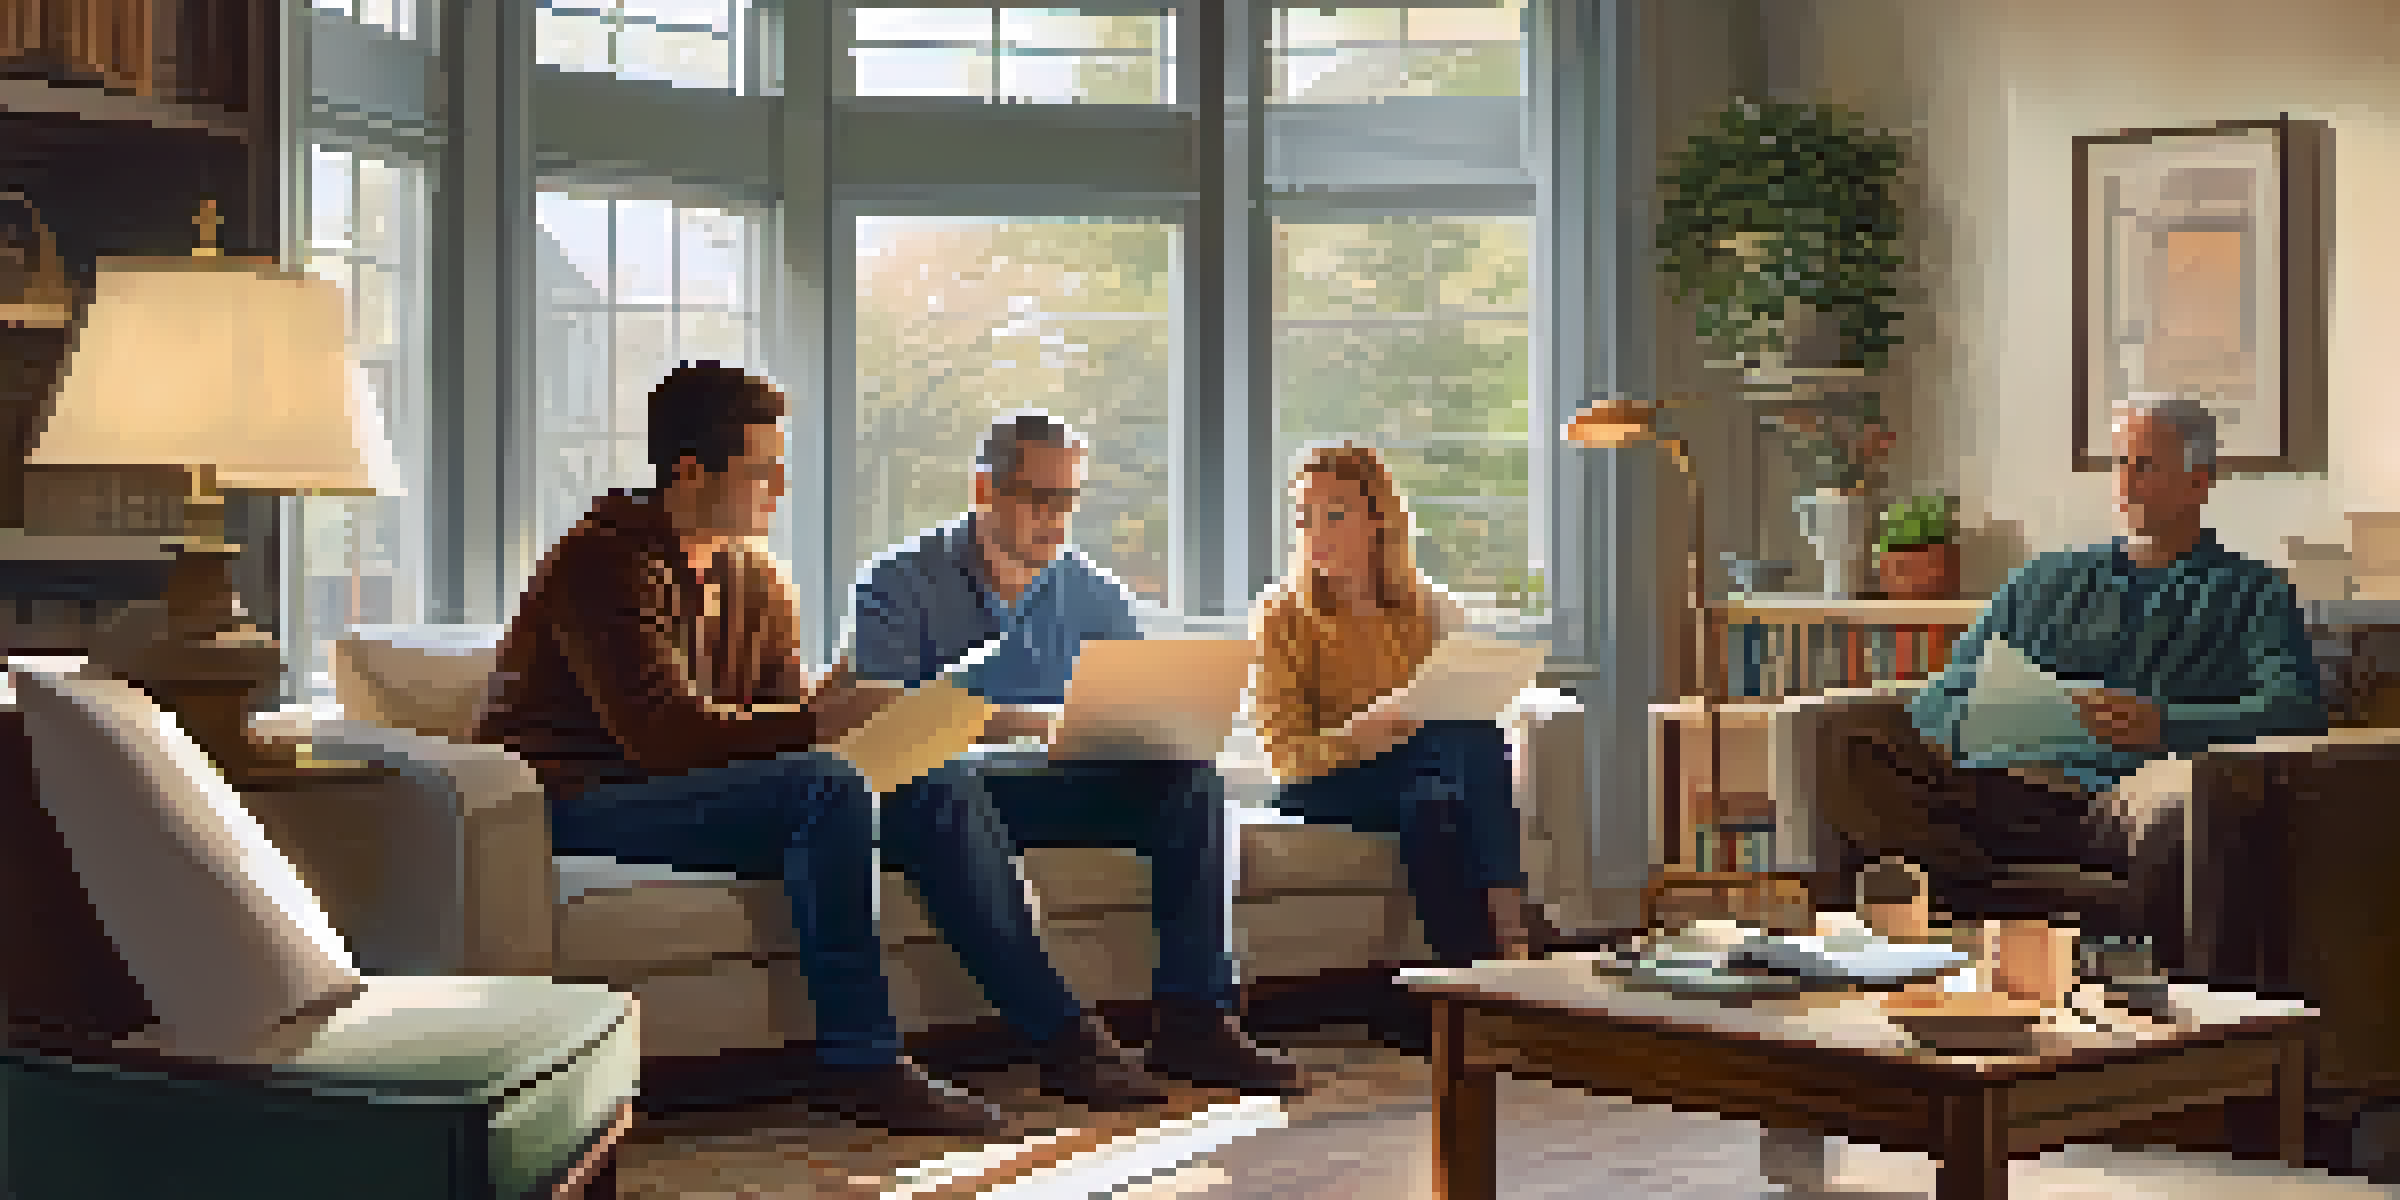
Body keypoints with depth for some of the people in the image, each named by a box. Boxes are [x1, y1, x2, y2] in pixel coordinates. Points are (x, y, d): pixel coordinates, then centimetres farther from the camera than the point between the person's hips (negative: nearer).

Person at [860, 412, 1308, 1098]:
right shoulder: (902, 584, 0)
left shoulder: (1087, 591, 15)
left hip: (1049, 788, 5)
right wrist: (1010, 723, -29)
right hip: (949, 792, -4)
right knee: (941, 791, -40)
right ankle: (1060, 1035, -44)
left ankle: (1191, 1019, -26)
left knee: (1189, 776, -17)